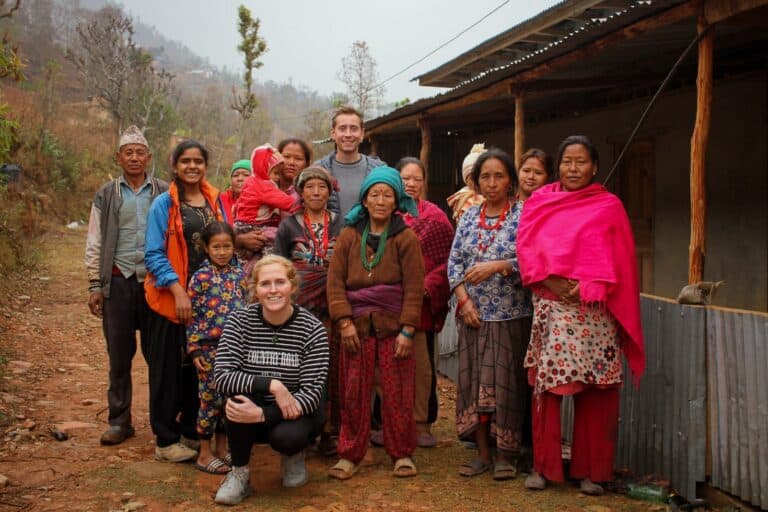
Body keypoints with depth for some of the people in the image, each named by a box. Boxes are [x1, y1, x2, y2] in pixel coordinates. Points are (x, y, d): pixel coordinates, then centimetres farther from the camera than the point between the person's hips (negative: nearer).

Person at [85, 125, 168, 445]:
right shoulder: (106, 195, 7)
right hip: (118, 281, 1)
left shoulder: (163, 193, 4)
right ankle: (119, 421, 15)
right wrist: (95, 286, 1)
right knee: (119, 354, 6)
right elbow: (94, 244, 7)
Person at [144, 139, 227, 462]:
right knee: (169, 369, 2)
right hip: (172, 298, -4)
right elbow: (154, 254, -9)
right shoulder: (164, 204, -5)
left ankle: (191, 428, 25)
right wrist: (177, 290, -19)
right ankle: (166, 441, 11)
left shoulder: (215, 201, 10)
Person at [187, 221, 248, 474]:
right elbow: (192, 316, -6)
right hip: (210, 348, -4)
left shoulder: (239, 274, 6)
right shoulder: (201, 278, -7)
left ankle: (222, 449, 24)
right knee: (210, 399, 1)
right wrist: (194, 351, -9)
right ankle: (205, 454, 12)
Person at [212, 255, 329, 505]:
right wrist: (272, 385, -34)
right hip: (251, 414, 1)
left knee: (286, 437, -33)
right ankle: (239, 473, -10)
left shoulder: (312, 329, -15)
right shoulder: (240, 321, -11)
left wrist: (262, 414, -33)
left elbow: (312, 393, -20)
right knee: (239, 394, -30)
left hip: (295, 412, -1)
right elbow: (222, 376, -21)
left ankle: (293, 456, 7)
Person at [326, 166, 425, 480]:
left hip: (393, 326, -2)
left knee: (397, 393, 3)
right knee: (353, 393, 5)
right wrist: (345, 322, -6)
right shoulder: (349, 236, 6)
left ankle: (402, 454, 17)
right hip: (356, 325, 2)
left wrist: (407, 330, -8)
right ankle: (350, 455, 16)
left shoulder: (406, 238, 0)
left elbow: (414, 287, -3)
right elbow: (335, 281, 3)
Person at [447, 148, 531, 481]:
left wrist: (496, 267, -22)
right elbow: (454, 262, 7)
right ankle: (483, 452, 17)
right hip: (473, 314, 4)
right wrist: (463, 300, -5)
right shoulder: (469, 217, 10)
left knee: (506, 382, 0)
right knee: (473, 381, 6)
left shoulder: (524, 215, -2)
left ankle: (507, 454, 13)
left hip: (511, 315, -4)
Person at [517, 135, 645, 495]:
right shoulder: (539, 203, 11)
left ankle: (592, 469, 13)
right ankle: (543, 465, 11)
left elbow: (619, 260, 1)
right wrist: (552, 281, -13)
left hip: (594, 312, -1)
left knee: (594, 391, 1)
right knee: (547, 386, -1)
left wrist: (587, 287, -13)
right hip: (550, 308, 1)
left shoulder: (609, 206, 7)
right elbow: (526, 249, 2)